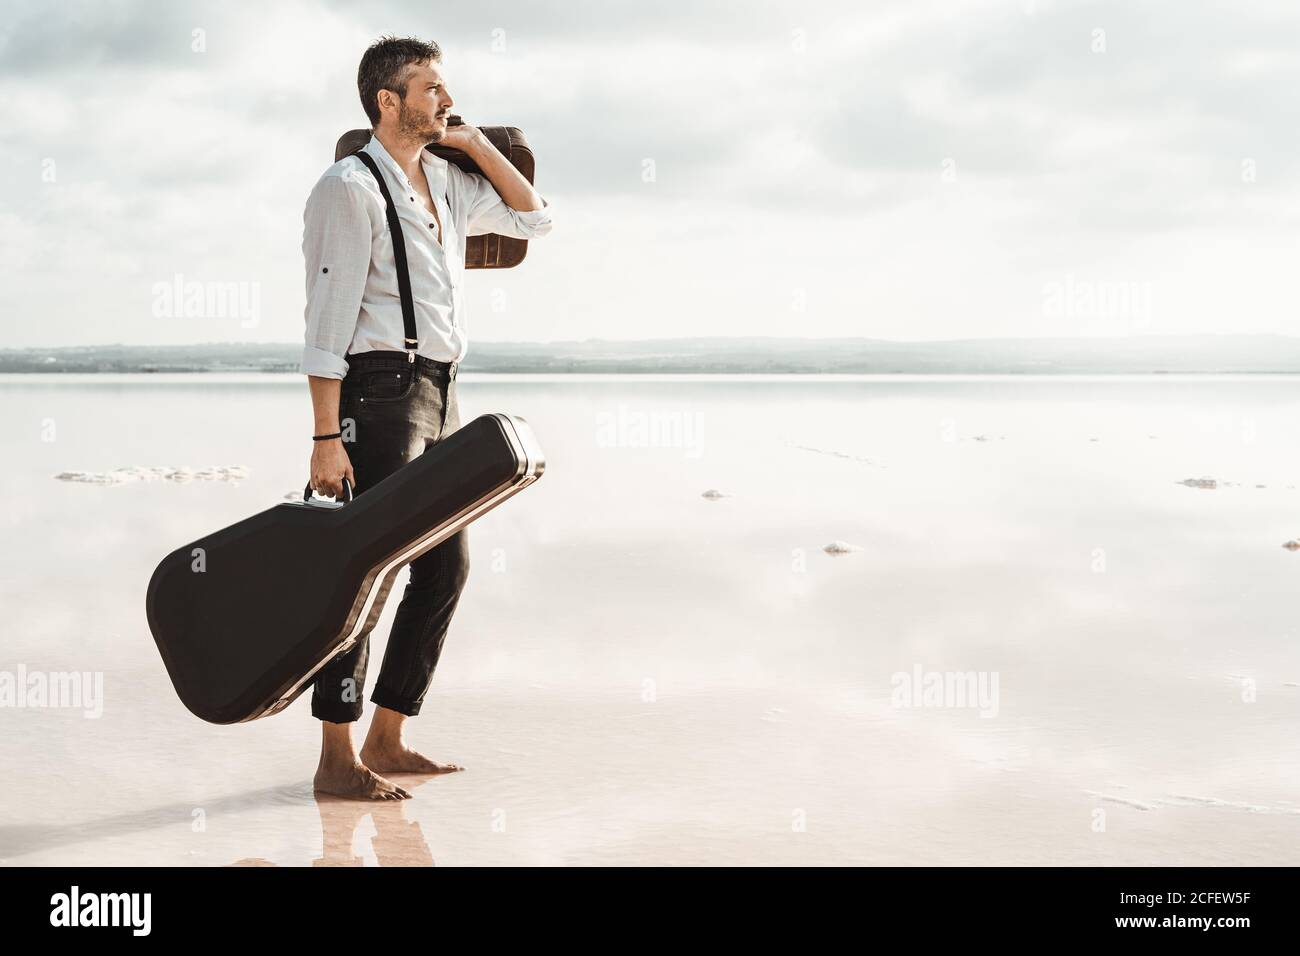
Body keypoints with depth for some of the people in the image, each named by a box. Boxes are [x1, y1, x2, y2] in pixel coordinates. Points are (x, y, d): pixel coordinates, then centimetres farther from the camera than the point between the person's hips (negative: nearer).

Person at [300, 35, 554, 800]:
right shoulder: (351, 188, -9)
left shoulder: (446, 184, 15)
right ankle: (337, 760, -1)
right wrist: (326, 437, -20)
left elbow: (534, 218, 24)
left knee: (447, 565, 10)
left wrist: (474, 140, 12)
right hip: (381, 391, -9)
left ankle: (387, 738, 19)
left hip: (440, 395, 9)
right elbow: (328, 319, -15)